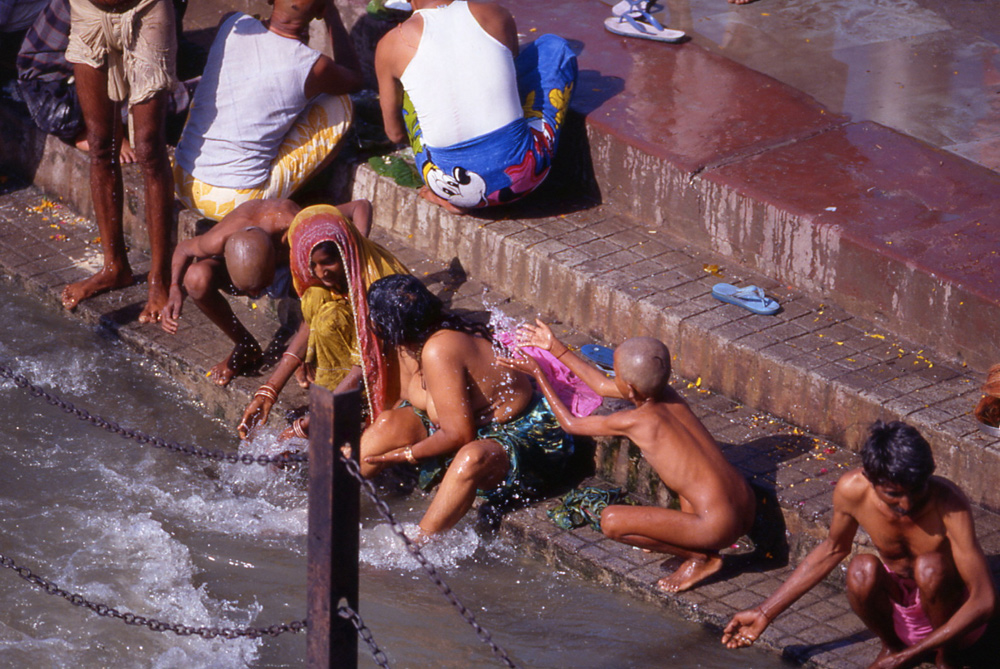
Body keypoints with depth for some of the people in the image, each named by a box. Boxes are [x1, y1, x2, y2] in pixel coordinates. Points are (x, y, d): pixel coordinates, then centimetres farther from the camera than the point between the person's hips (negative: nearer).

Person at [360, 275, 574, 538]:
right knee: (389, 424, -2)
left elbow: (459, 435, -28)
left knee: (472, 458, -41)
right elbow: (407, 399, 10)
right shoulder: (409, 341, -3)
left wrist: (408, 454, -17)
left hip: (517, 435, -10)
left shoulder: (438, 351, -30)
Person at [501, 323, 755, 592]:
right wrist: (556, 348, 28)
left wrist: (537, 374, 13)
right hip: (747, 511, 8)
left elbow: (570, 423, 4)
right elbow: (603, 386, 24)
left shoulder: (634, 422, -12)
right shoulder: (670, 397, 8)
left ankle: (701, 557, 2)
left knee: (610, 520, -6)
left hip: (718, 527, -8)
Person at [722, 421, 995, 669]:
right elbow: (833, 549, 3)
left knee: (930, 566, -34)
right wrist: (766, 612, 4)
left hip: (955, 619, -2)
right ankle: (890, 645, -1)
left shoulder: (948, 505, -31)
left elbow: (984, 601, -30)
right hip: (898, 604, 3)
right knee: (862, 569, -30)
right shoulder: (852, 490, -20)